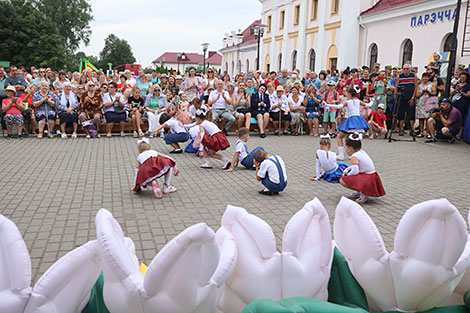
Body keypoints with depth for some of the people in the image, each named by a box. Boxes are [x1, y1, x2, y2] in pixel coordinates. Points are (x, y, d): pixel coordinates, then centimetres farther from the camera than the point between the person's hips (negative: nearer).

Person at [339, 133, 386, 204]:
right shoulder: (362, 152, 11)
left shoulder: (354, 157, -17)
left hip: (368, 180, -10)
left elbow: (355, 171, -25)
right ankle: (359, 192, 19)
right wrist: (346, 170, 7)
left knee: (342, 180, -17)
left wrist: (347, 174, -7)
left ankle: (363, 193, -13)